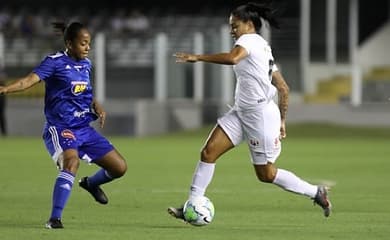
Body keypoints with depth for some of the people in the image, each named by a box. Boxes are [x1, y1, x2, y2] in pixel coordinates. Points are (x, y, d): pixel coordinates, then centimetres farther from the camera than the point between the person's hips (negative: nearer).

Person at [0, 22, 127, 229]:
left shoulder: (86, 64, 11)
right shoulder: (55, 62, -10)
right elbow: (30, 80, -24)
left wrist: (96, 106, 7)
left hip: (84, 129, 7)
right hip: (60, 128, -7)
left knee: (119, 167, 6)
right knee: (71, 162, -35)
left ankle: (91, 183, 39)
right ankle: (54, 218, -32)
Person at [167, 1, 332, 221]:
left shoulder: (249, 40, -11)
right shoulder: (264, 48, 16)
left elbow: (232, 58, -35)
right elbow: (283, 89, 17)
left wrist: (197, 57, -29)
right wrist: (282, 120, 21)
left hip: (261, 114, -9)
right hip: (241, 112, 9)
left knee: (266, 174, 3)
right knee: (209, 152, -3)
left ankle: (316, 192, 18)